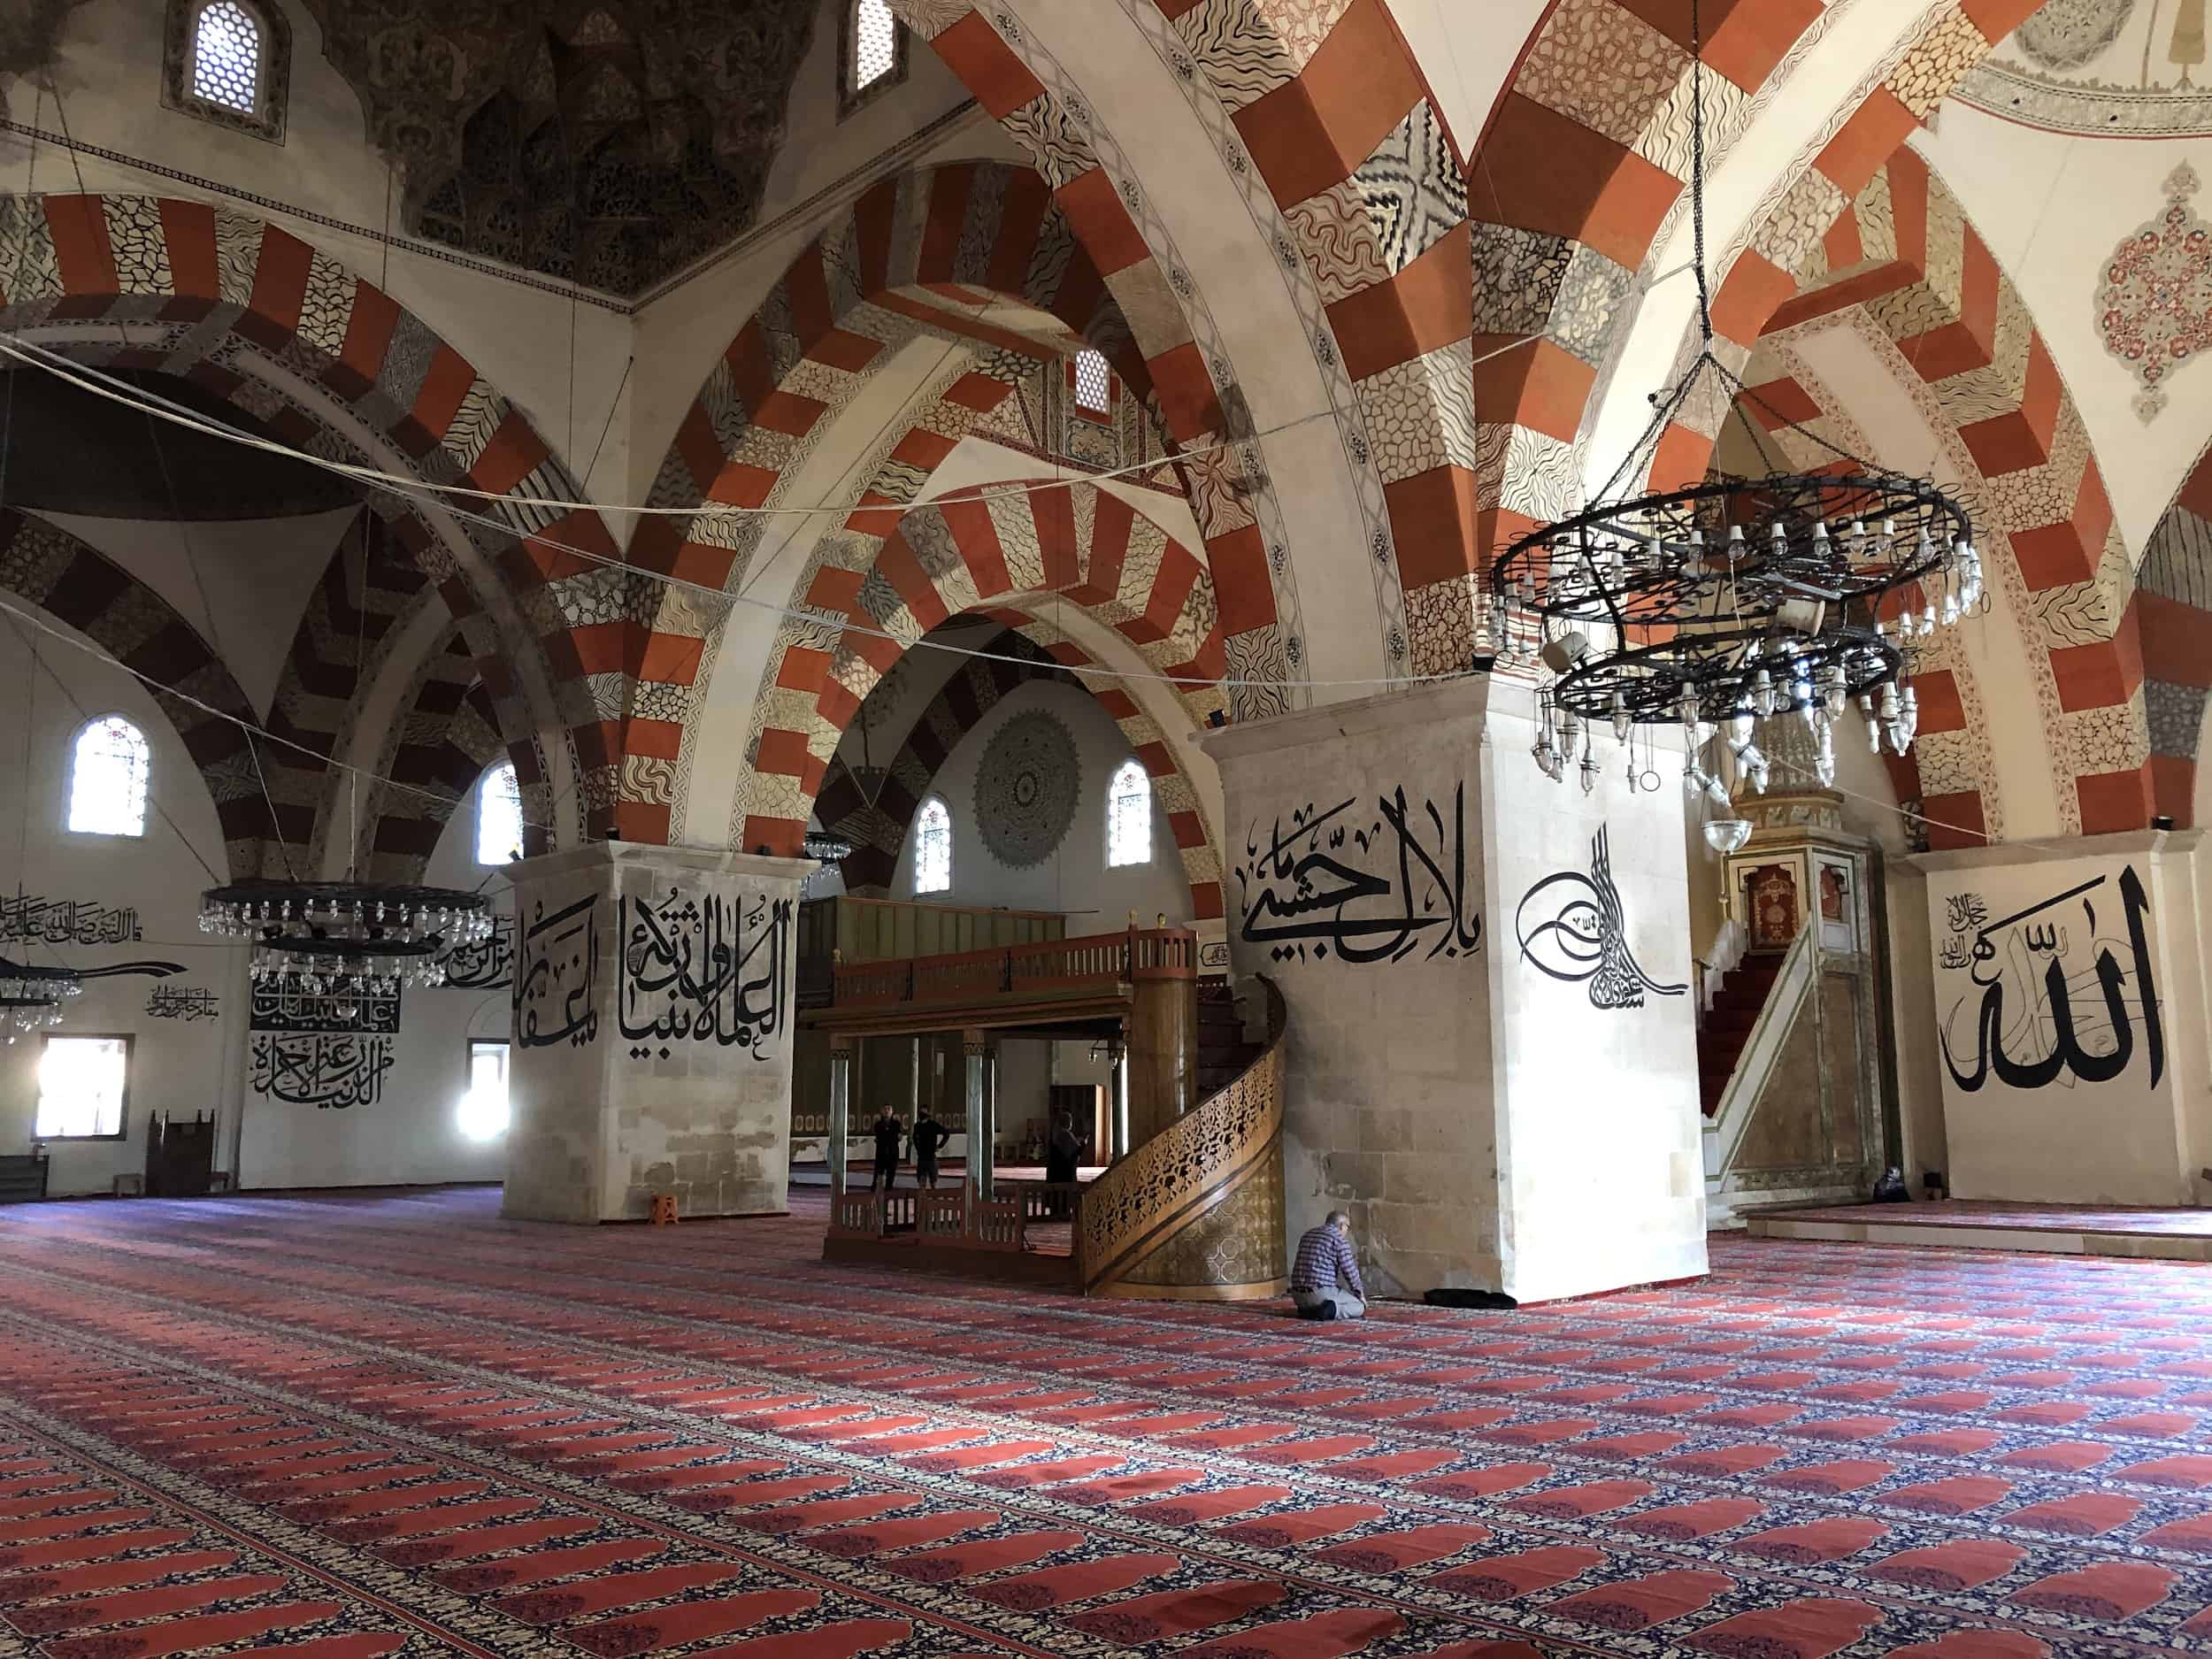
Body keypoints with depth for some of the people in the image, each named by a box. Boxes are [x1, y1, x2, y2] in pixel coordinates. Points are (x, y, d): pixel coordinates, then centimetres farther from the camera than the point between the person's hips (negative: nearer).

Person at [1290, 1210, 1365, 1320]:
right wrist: (1360, 1294, 13)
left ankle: (1307, 1310, 7)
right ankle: (1331, 1311, -14)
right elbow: (1350, 1271, -5)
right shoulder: (1339, 1238, -5)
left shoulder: (1308, 1234, 18)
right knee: (1359, 1307, 11)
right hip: (1322, 1293, -7)